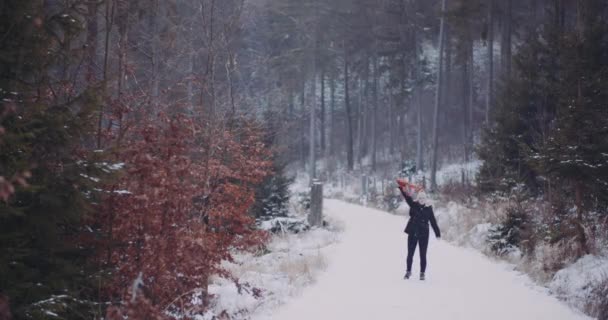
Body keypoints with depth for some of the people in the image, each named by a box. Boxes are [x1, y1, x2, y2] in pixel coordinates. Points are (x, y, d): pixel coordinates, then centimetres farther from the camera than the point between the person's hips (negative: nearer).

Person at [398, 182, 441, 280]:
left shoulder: (428, 209, -1)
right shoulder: (413, 206, 0)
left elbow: (433, 222, 1)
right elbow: (407, 197, -14)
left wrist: (438, 233, -3)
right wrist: (403, 188, -29)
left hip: (423, 235, -1)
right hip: (412, 234, 1)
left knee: (423, 255, 4)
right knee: (410, 254, 9)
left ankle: (422, 273, 16)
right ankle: (408, 271, 25)